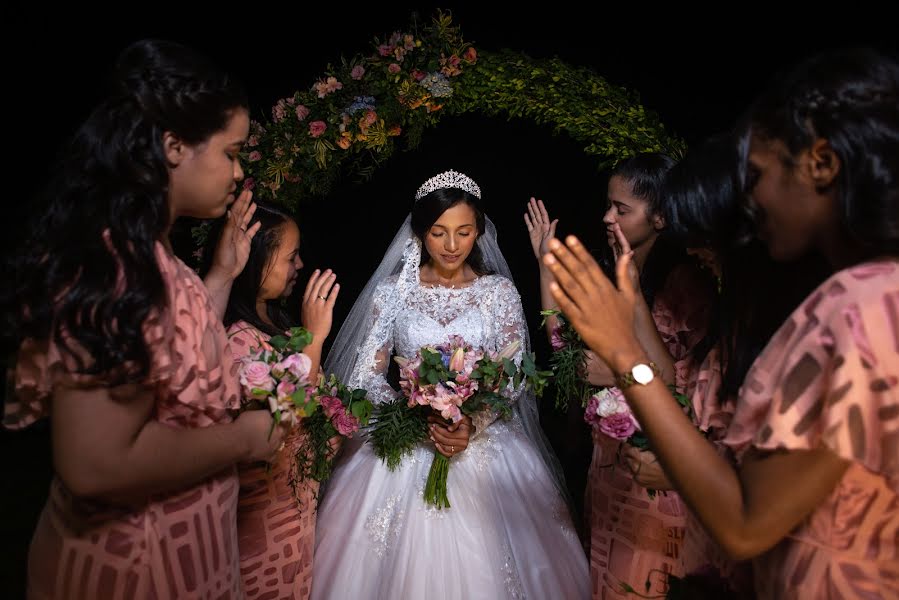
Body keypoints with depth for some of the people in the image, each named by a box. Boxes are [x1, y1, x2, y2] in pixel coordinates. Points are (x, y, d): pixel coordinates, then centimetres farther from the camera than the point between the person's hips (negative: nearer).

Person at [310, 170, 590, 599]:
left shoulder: (499, 292, 1)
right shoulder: (392, 290, 0)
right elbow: (368, 374, -3)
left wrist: (472, 424, -20)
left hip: (484, 445, 1)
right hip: (404, 447, 0)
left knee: (480, 563, 4)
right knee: (405, 558, 3)